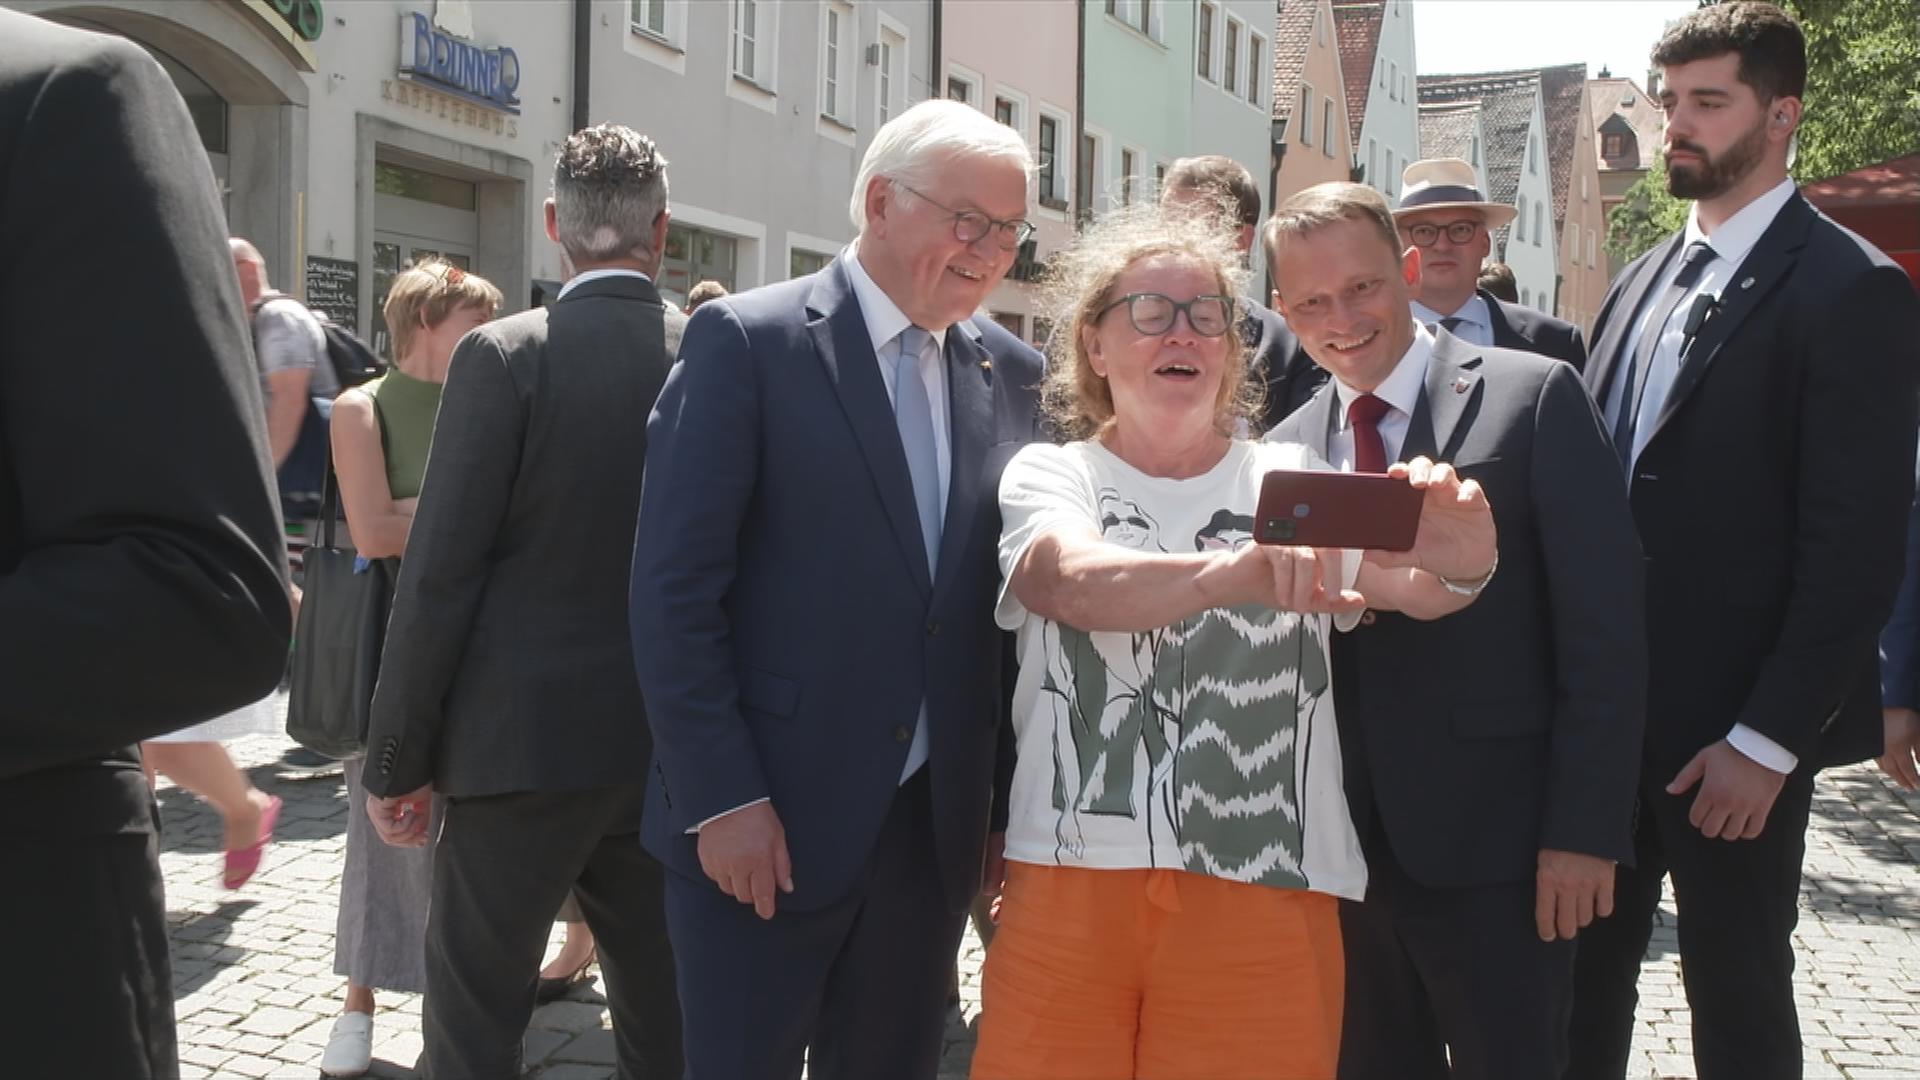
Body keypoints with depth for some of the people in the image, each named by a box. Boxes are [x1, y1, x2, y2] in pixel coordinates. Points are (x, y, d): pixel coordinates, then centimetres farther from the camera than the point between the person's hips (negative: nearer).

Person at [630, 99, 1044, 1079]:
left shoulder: (1010, 373, 7)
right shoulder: (746, 341, -8)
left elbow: (1009, 598, 8)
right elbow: (674, 587, -11)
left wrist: (1009, 808, 6)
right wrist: (722, 798, -14)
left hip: (934, 827, 5)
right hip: (763, 823, -4)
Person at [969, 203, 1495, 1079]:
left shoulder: (1291, 479, 10)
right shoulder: (1049, 474, 5)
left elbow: (1416, 589, -6)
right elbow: (1078, 583, -18)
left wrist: (1462, 560, -30)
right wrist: (1227, 575, -37)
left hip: (1263, 893, 1)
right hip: (1073, 879, -1)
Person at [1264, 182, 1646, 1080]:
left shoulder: (1533, 398, -5)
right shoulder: (1284, 450, 8)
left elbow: (1603, 625, -9)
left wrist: (1584, 829, -12)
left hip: (1494, 844, -4)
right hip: (1342, 846, 5)